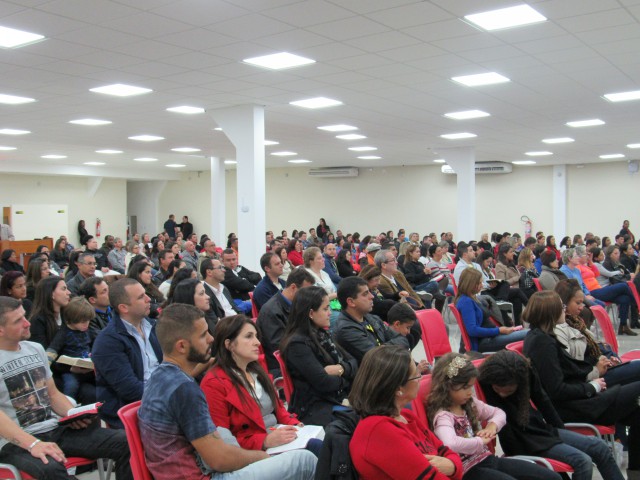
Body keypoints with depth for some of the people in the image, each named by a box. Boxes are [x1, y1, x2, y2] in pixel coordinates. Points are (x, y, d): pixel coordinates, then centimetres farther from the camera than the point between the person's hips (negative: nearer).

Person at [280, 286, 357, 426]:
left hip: (341, 398, 8)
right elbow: (324, 383, -17)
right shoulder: (297, 344, -11)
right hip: (316, 410, -8)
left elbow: (353, 363, 14)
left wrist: (341, 369, -9)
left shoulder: (322, 335, 16)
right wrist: (346, 379, 2)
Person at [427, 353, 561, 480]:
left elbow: (499, 413, 24)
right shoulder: (442, 416, -18)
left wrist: (492, 426, 1)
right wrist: (480, 441, -22)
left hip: (488, 459, 9)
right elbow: (451, 444, -39)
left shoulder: (470, 404, 9)